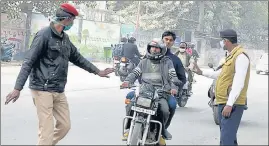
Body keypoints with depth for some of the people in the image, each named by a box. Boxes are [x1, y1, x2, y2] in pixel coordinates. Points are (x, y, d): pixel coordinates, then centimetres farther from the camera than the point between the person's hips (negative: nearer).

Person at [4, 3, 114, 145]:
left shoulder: (65, 38, 13)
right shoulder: (44, 35, -12)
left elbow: (77, 58, 25)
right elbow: (28, 62, -15)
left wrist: (98, 71, 28)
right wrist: (17, 88, -22)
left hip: (59, 91, 8)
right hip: (43, 89, -8)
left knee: (65, 125, 10)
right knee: (47, 131, -9)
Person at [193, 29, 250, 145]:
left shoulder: (240, 56, -13)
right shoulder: (231, 56, 18)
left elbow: (239, 83, -21)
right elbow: (220, 74, 33)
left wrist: (229, 104, -25)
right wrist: (201, 72, 33)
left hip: (232, 105, -10)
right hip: (224, 103, 10)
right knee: (229, 137, 17)